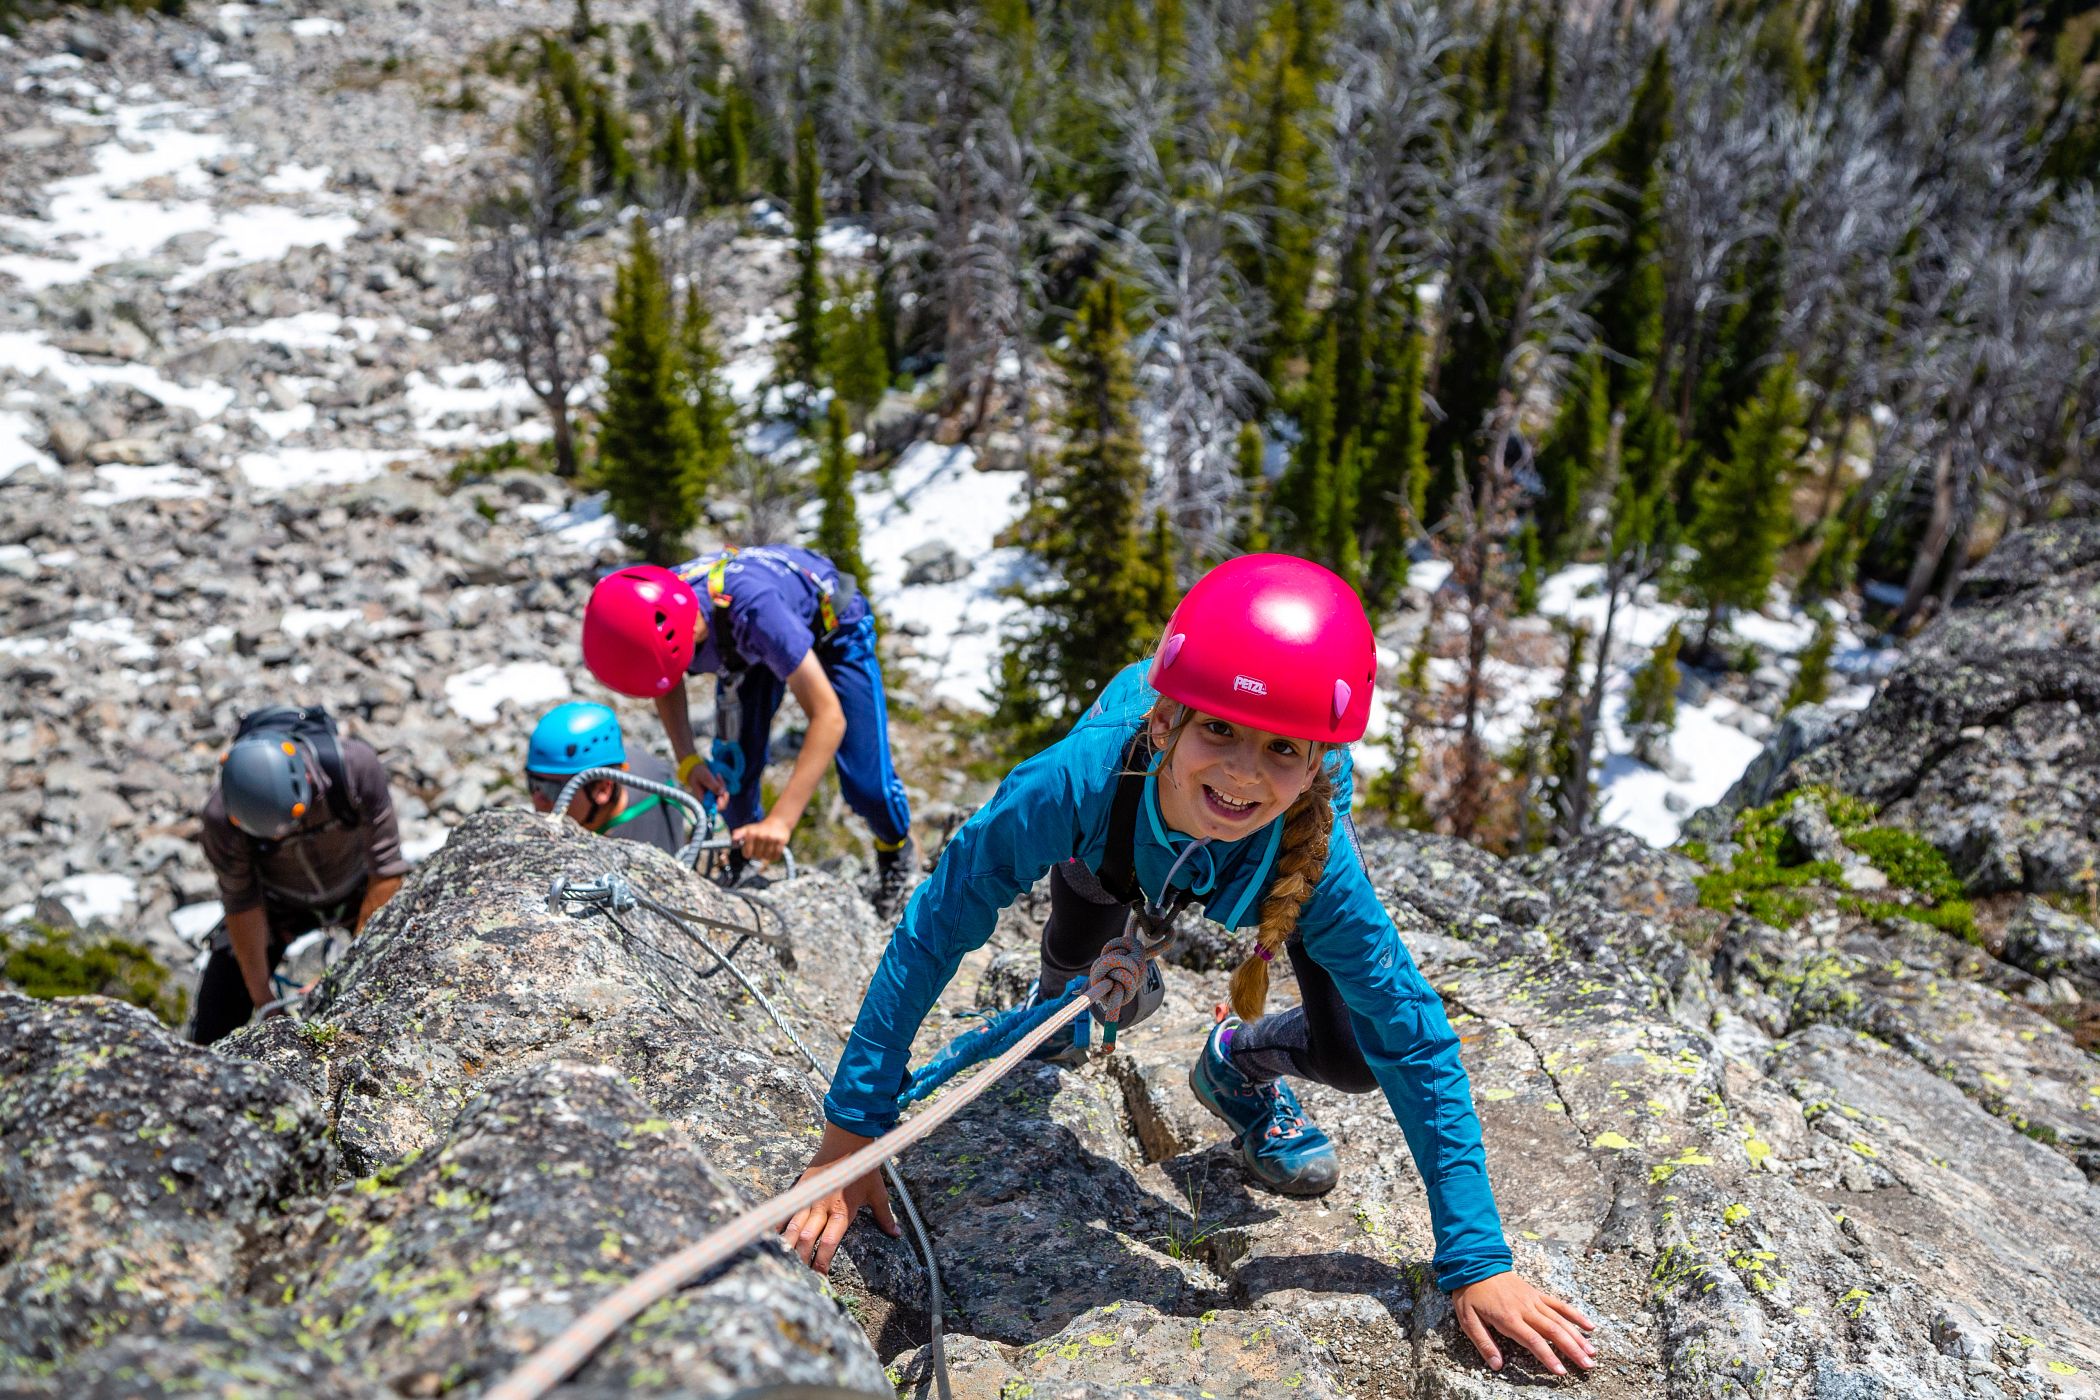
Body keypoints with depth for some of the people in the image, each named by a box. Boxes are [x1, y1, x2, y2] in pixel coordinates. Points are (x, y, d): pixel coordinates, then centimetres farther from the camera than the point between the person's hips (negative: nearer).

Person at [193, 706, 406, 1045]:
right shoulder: (222, 818, -32)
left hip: (358, 892, 0)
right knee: (213, 1031, -2)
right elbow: (242, 906, -17)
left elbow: (386, 871, -27)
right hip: (279, 903, 0)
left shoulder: (355, 765, -36)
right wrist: (262, 998, -10)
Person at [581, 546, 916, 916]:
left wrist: (780, 821, -54)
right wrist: (687, 761, -20)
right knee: (731, 768, -3)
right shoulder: (651, 614, -30)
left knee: (864, 781, -10)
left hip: (832, 623, -5)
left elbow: (829, 716, -47)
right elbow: (667, 687, -5)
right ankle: (744, 857, 29)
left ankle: (894, 848, 24)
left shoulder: (753, 608, -48)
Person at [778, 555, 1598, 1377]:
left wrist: (1477, 1262, -28)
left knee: (1357, 1059, -11)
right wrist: (850, 1131, -35)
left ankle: (1239, 1066, 23)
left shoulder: (1315, 857, -43)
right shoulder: (1083, 778, -47)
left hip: (1276, 837, 0)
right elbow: (933, 930, -37)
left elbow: (1416, 1045, -31)